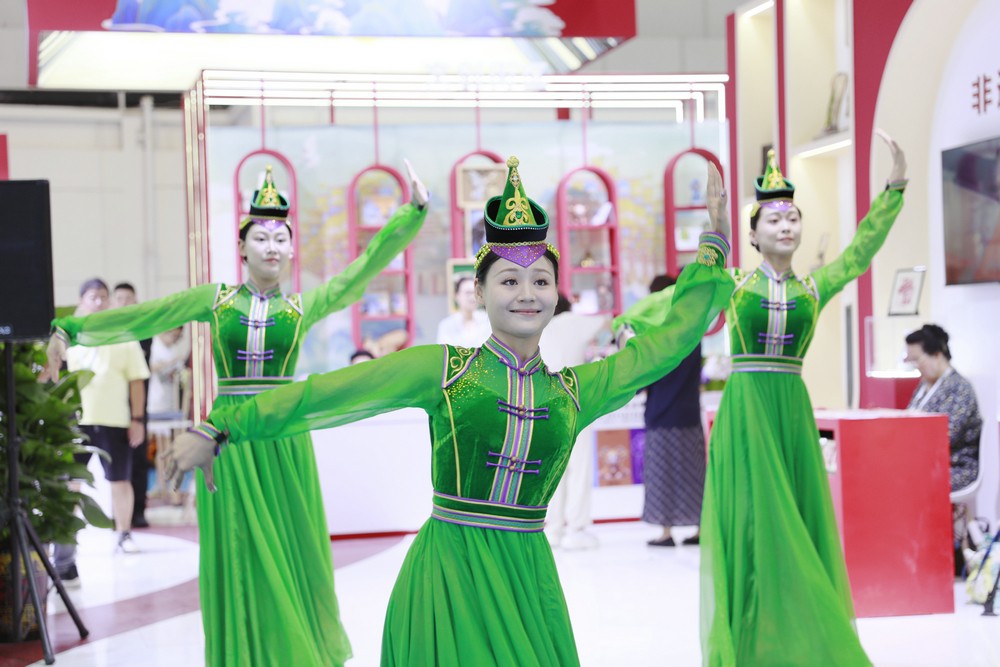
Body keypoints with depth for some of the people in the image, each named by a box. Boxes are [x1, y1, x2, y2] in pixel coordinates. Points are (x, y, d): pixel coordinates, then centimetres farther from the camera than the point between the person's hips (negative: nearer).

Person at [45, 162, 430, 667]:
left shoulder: (304, 307, 5)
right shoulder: (215, 300, 6)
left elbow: (364, 267, 1)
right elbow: (140, 318, 6)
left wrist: (414, 210, -3)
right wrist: (71, 330, 3)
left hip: (283, 437, 0)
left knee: (289, 548, 4)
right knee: (238, 554, 3)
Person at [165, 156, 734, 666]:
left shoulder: (574, 391, 7)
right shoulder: (441, 369, -1)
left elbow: (672, 338, 15)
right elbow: (325, 394, -3)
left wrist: (713, 253, 19)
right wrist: (220, 429, -3)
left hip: (527, 579, 3)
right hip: (448, 571, -3)